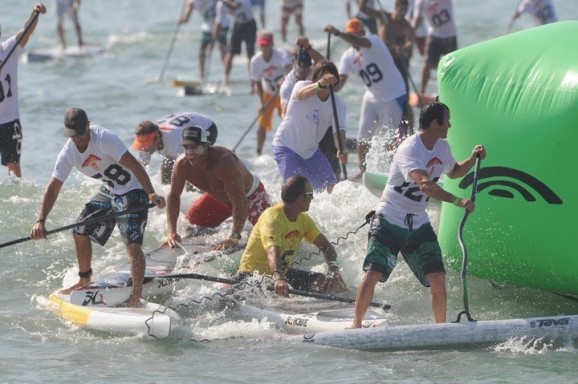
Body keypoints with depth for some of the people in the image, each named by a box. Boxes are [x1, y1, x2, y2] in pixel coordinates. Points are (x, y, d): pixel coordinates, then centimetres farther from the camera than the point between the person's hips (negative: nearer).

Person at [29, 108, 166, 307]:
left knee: (133, 244, -19)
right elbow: (53, 188, -7)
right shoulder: (68, 153, -7)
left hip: (133, 190, -7)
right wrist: (40, 221, -19)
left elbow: (134, 165, -32)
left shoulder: (104, 138, -27)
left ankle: (136, 298, -20)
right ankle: (84, 279, 33)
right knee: (80, 232, 9)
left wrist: (151, 193, -41)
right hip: (108, 191, 7)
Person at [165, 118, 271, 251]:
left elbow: (240, 201, -43)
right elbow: (173, 196, -11)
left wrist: (234, 237, -47)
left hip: (251, 194, -5)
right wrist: (171, 232, -20)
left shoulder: (224, 161, -44)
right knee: (192, 220, -3)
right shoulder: (182, 164, -27)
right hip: (220, 197, 5)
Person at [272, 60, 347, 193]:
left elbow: (338, 130, -20)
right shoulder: (302, 85, -18)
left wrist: (341, 150, -43)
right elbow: (301, 94, -44)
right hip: (287, 146, -5)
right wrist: (319, 85, -67)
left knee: (330, 187, 2)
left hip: (311, 150, 5)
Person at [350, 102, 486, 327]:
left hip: (418, 223, 7)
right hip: (389, 220, -7)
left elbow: (454, 172, 28)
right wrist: (458, 201, -42)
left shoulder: (442, 148, 7)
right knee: (373, 273, -15)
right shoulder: (409, 149, -21)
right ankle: (356, 323, -2)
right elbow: (424, 184, -36)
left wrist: (473, 158, 9)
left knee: (437, 278, -5)